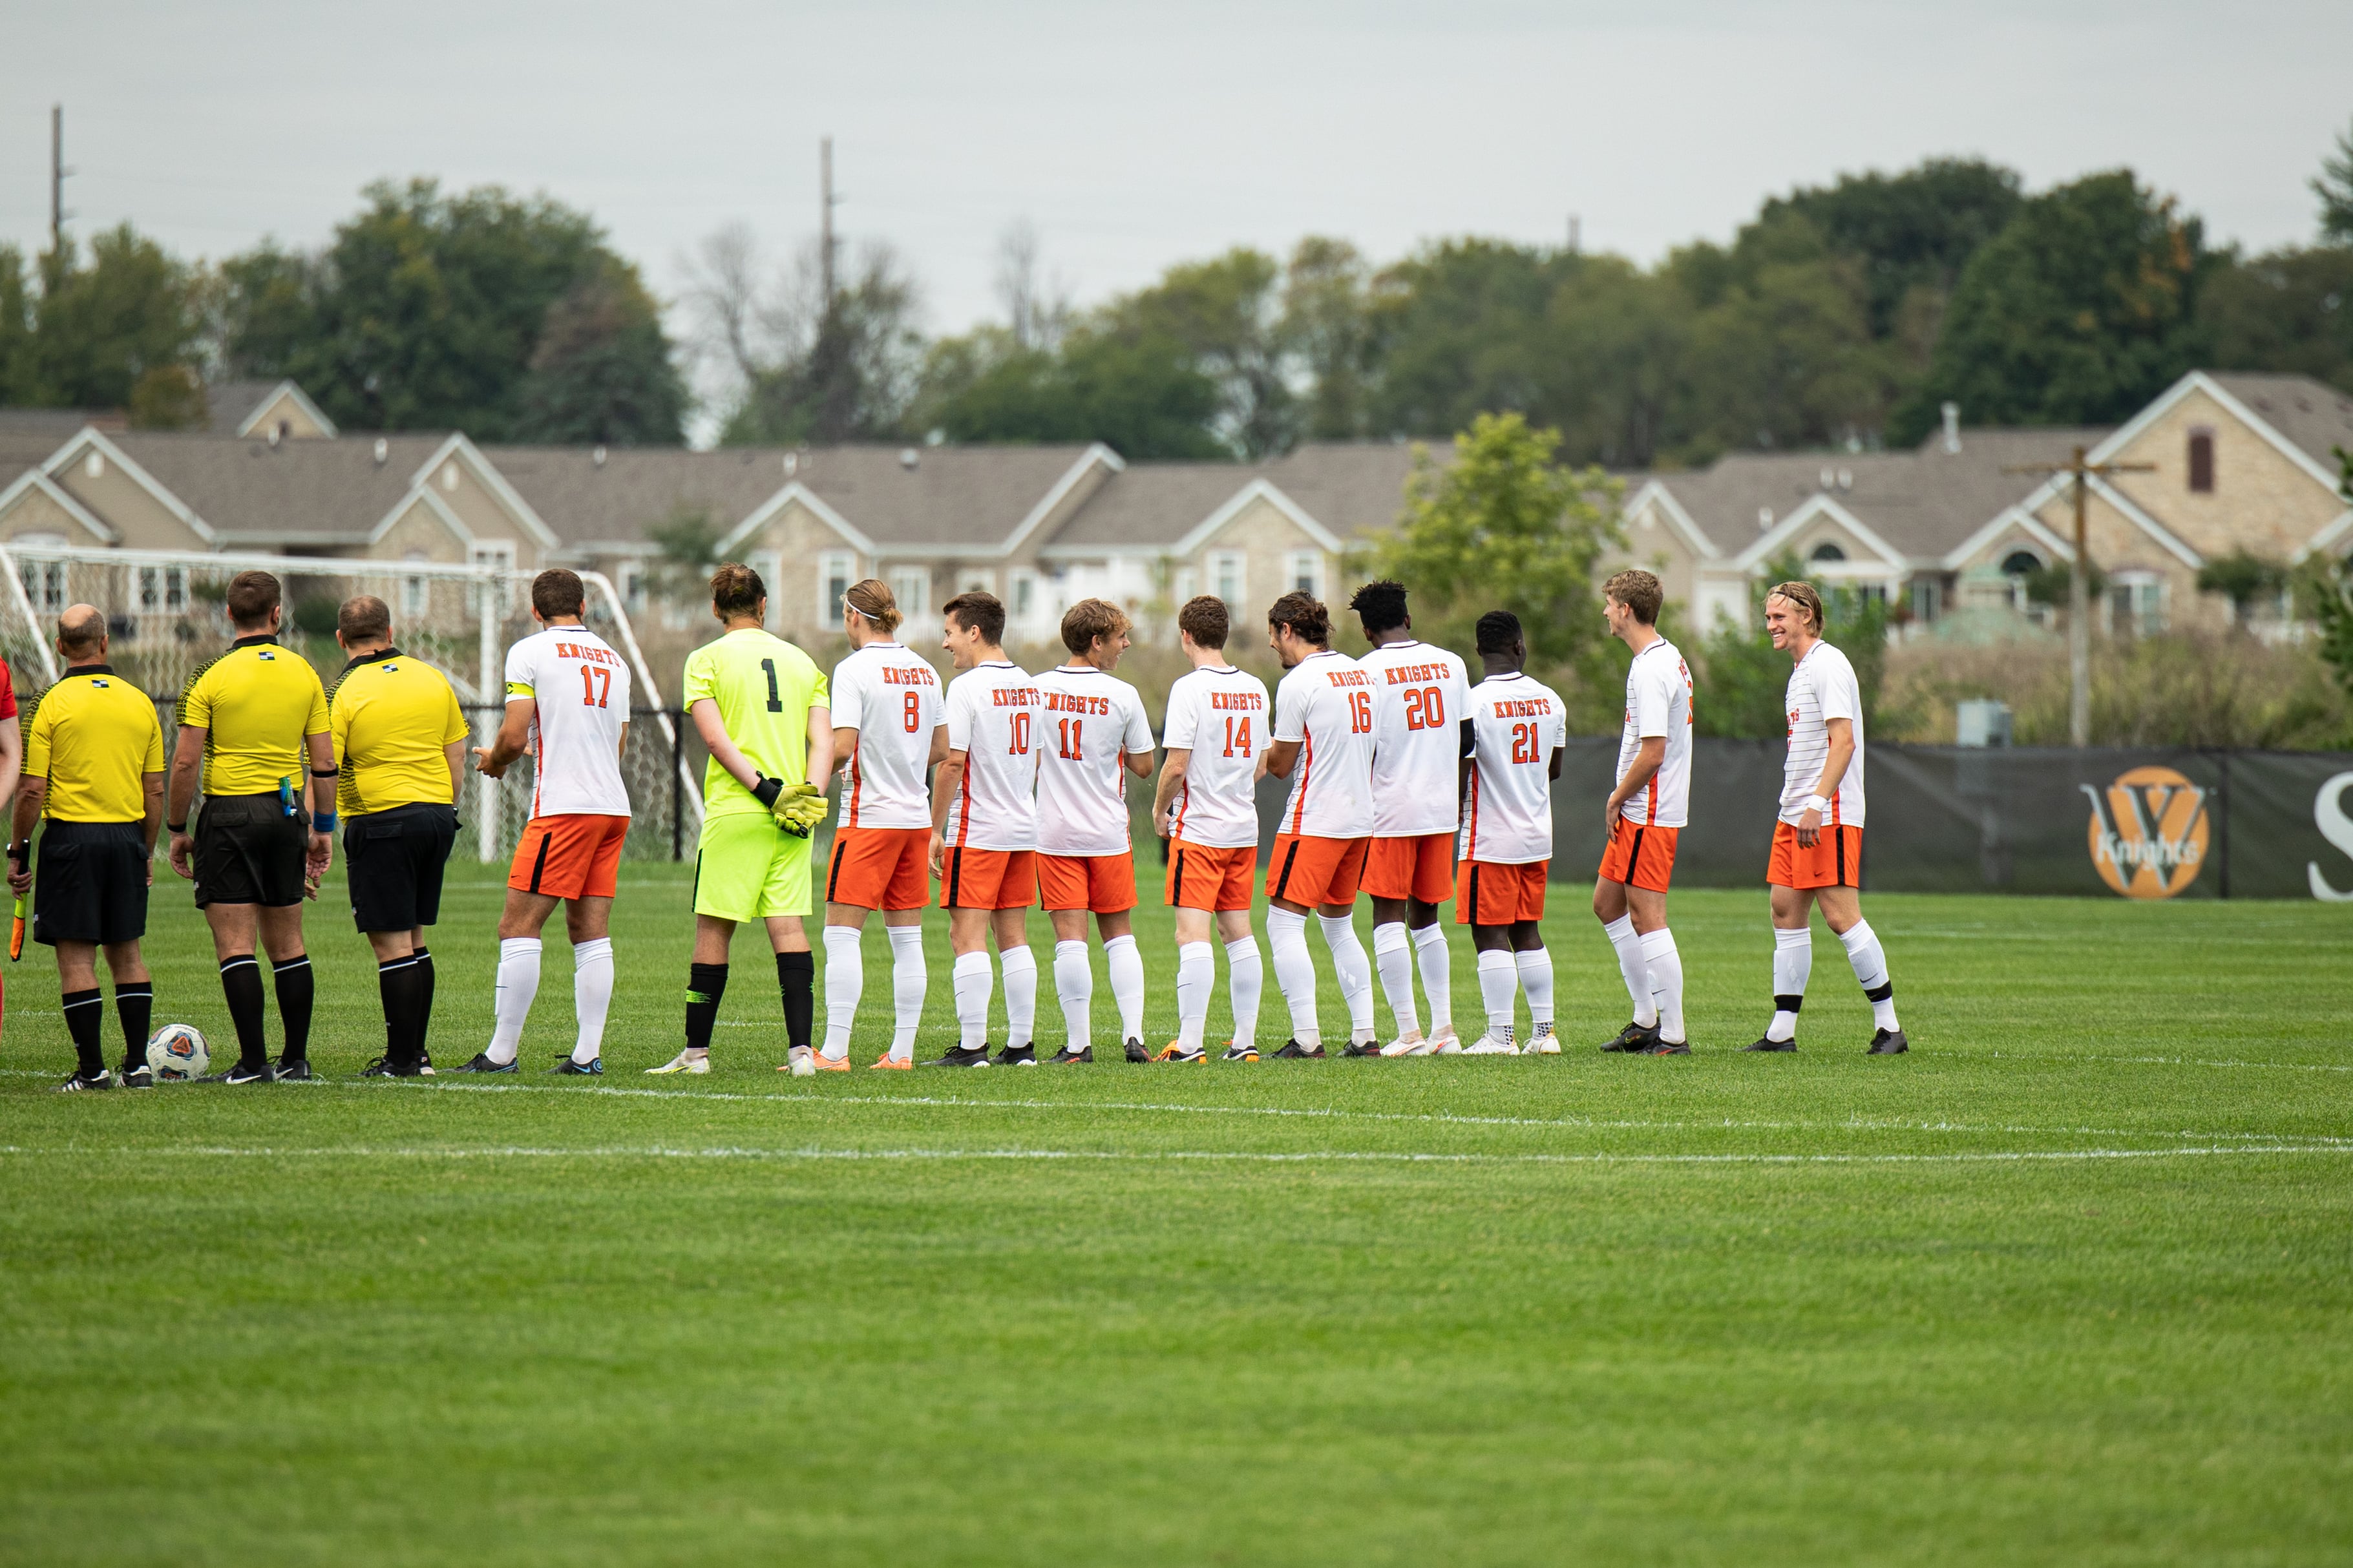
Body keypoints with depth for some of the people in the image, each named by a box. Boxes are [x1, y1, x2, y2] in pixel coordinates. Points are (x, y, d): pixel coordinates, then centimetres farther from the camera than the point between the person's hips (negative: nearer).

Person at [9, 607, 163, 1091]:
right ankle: (138, 1064, 10)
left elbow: (33, 791, -9)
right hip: (127, 836, 4)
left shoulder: (53, 704, -7)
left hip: (71, 835, -4)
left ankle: (92, 1068, -3)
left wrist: (18, 851, 1)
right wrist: (147, 851, 18)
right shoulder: (139, 703, 5)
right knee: (125, 951, 12)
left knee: (76, 955, -1)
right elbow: (155, 790, 8)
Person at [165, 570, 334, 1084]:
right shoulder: (304, 673, 3)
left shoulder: (210, 676, -8)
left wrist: (177, 830, 0)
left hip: (229, 814, -4)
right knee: (287, 944, 12)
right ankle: (295, 1058, 14)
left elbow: (184, 762, -10)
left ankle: (253, 1062, -9)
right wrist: (323, 828, 15)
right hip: (287, 811, 4)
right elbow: (324, 763, 5)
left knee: (235, 945, -3)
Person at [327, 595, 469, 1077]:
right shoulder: (432, 679, 6)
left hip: (381, 822, -6)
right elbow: (457, 756, 11)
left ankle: (401, 1060, -3)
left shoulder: (345, 695, -10)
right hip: (437, 816, 6)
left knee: (391, 944, -3)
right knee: (413, 939, 15)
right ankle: (416, 1052, 18)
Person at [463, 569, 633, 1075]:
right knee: (591, 932, 7)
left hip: (563, 809, -6)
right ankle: (588, 1053, 2)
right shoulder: (613, 659, 16)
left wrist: (493, 761, 12)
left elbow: (515, 737, -10)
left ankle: (502, 1052, -6)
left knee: (518, 927, -4)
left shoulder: (529, 652, -3)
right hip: (614, 806, 7)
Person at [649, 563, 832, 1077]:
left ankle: (696, 1050, 7)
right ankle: (800, 1049, -6)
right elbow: (823, 738, 3)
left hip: (734, 810, -3)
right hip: (794, 820, 3)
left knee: (714, 928, 3)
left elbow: (716, 736, -11)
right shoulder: (801, 661, 12)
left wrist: (764, 790, -13)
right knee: (788, 925, 2)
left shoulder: (706, 660, 1)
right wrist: (810, 794, -6)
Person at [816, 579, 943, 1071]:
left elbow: (842, 745, -18)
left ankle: (835, 1051, -9)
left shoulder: (854, 669, -11)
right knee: (907, 939, 8)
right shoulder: (923, 670, 10)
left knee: (841, 934, -4)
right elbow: (940, 749, 16)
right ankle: (902, 1050, 8)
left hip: (868, 817, -7)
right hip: (915, 815, 7)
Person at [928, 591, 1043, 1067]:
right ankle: (1021, 1044, 10)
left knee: (967, 936, -5)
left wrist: (936, 830, -10)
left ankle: (972, 1046, -9)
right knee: (1014, 936, 10)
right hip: (1024, 828, 7)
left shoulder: (968, 687, -12)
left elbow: (953, 762, -16)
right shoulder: (1030, 687, 11)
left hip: (977, 831, -7)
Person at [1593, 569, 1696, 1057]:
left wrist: (1616, 800, -11)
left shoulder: (1651, 670, -19)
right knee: (1607, 903, 17)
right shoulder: (1670, 659, 13)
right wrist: (1621, 800, 15)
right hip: (1641, 811, 11)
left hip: (1650, 814, -11)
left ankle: (1672, 1035, -6)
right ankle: (1647, 1019, 21)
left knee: (1647, 918, -8)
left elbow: (1652, 753, -24)